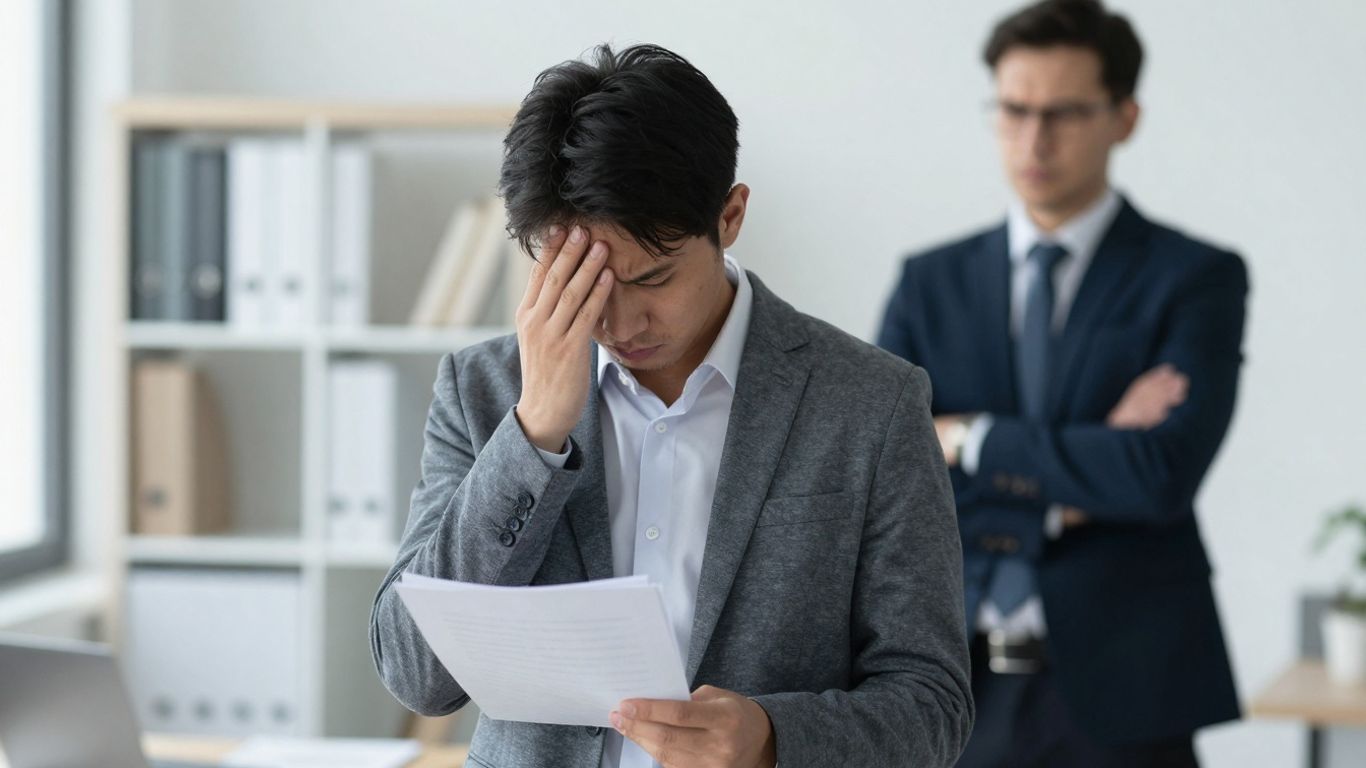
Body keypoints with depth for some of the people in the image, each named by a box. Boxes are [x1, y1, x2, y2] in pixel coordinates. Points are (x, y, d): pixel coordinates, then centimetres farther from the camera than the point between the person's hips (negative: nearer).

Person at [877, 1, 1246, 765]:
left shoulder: (1196, 279, -1)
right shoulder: (932, 282, 9)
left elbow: (1165, 474, -16)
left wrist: (969, 442, -10)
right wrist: (1081, 461, -11)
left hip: (1114, 693, -3)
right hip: (954, 687, 3)